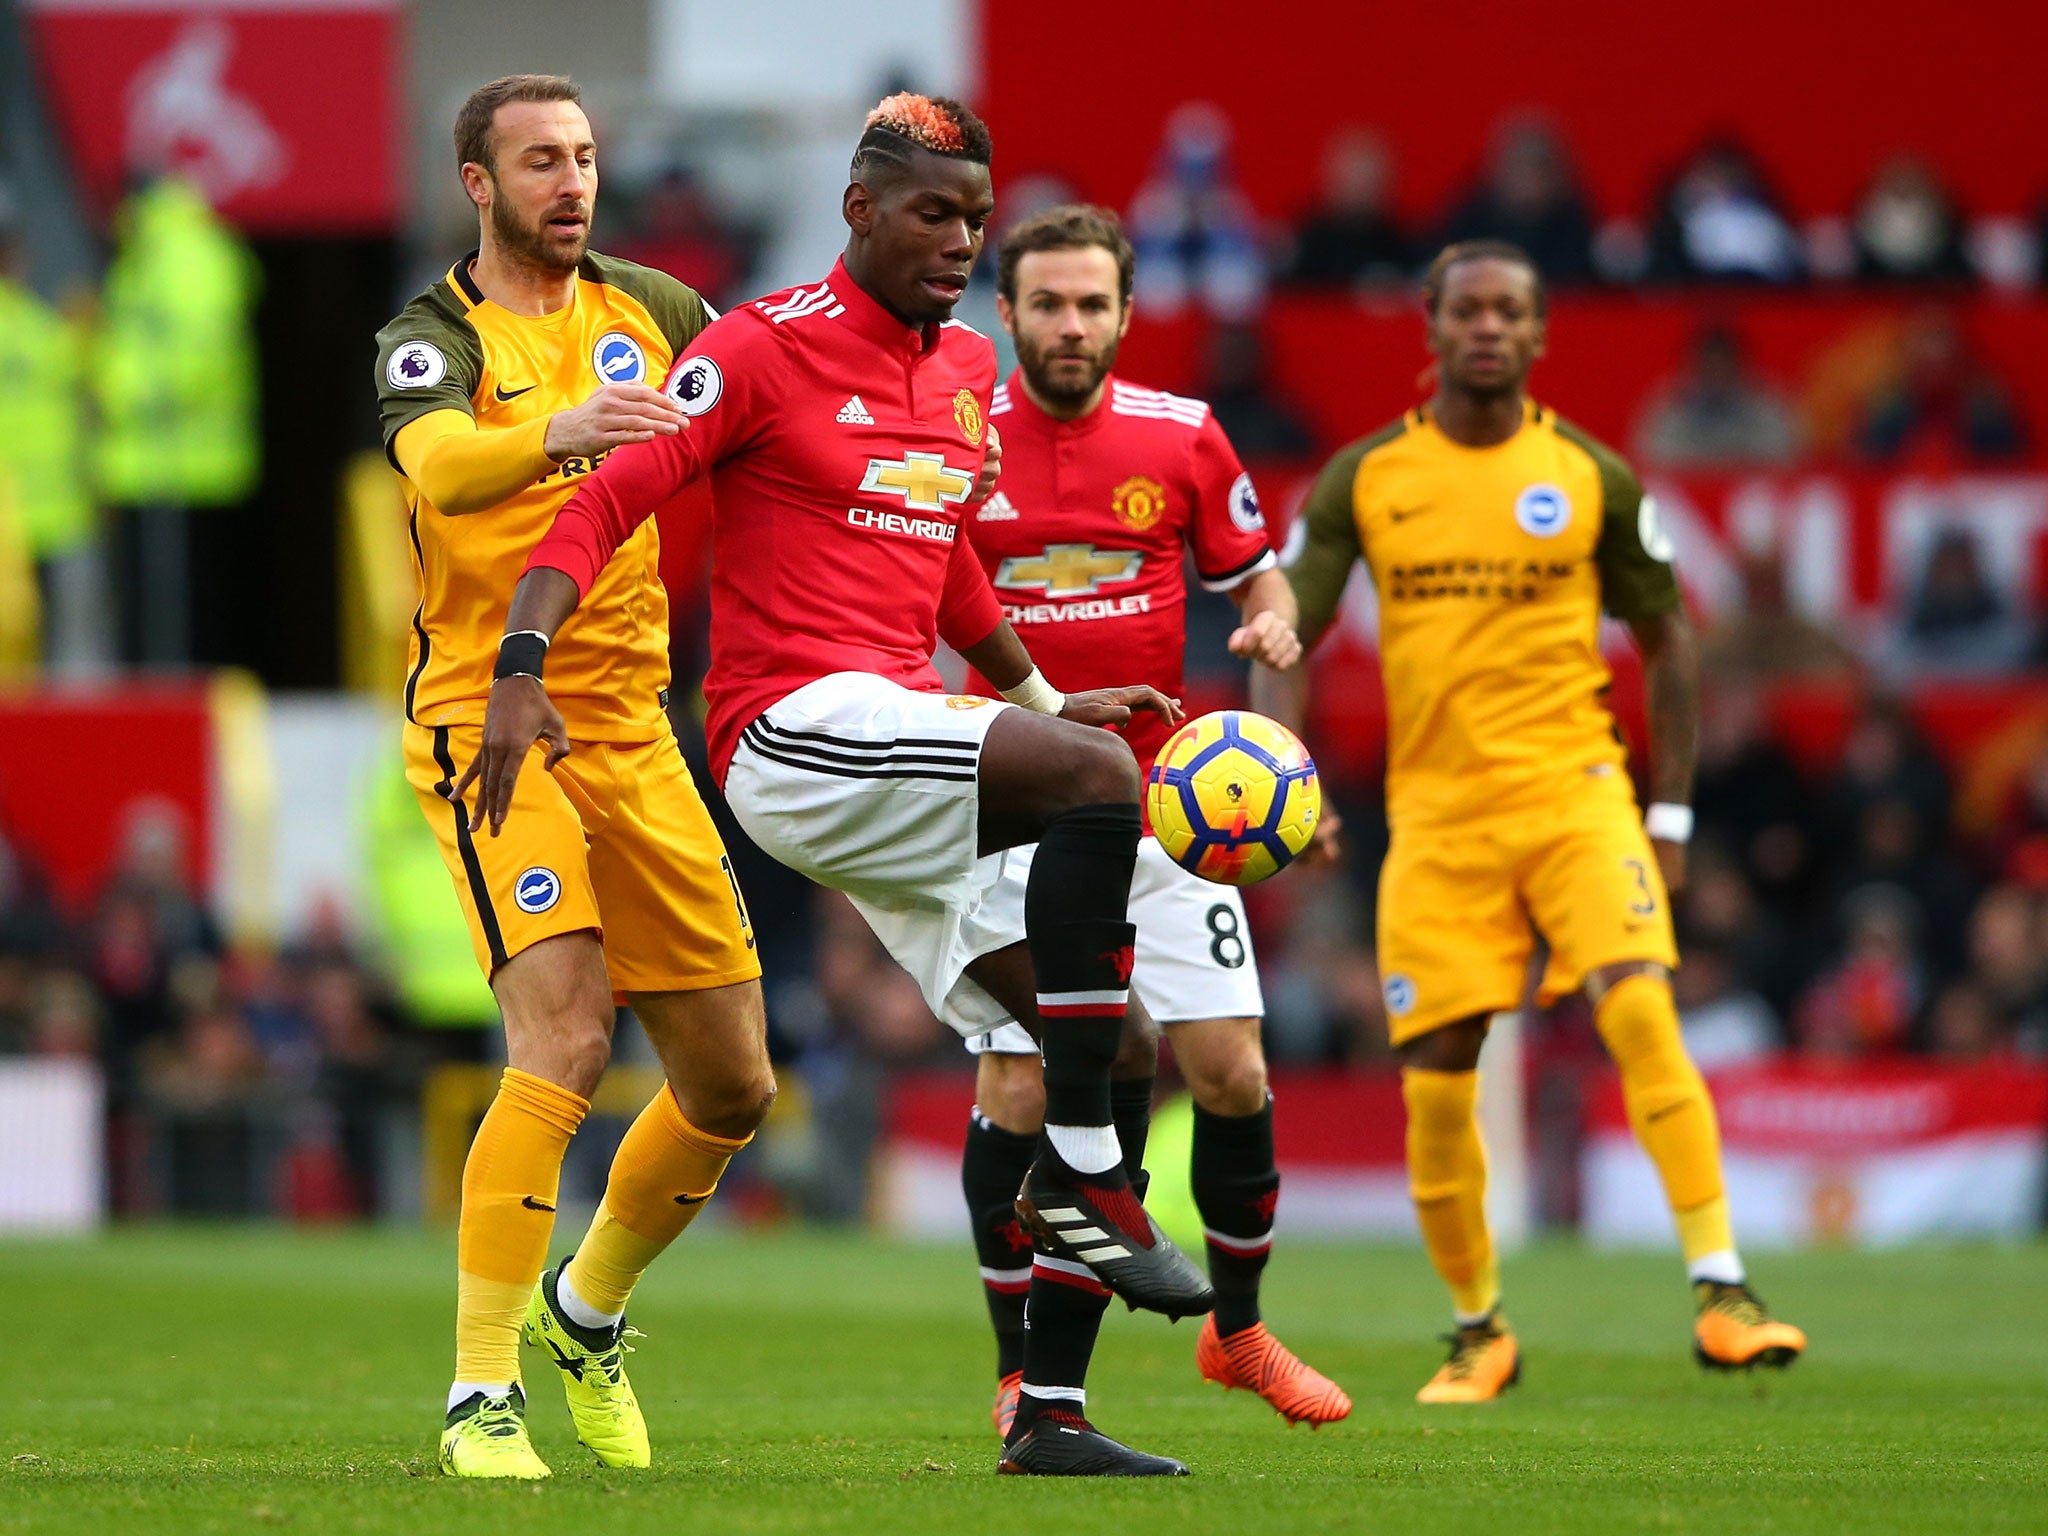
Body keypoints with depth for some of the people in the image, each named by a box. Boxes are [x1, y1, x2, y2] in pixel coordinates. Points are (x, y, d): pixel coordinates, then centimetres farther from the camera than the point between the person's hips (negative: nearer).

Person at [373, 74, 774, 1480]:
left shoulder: (647, 309, 12)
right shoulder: (435, 337, -6)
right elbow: (436, 466, -27)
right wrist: (558, 433, -48)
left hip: (633, 733, 6)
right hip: (490, 724, -6)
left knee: (733, 1087, 8)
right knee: (566, 1041, -24)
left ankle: (586, 1309, 34)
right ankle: (480, 1395, -20)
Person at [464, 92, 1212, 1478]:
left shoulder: (969, 371, 18)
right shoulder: (766, 349, -6)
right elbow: (604, 504, -10)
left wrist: (1040, 691, 37)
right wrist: (523, 668, -22)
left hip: (903, 750, 9)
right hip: (793, 729, -9)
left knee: (1098, 1045, 2)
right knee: (1096, 778, -30)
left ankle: (1051, 1416, 6)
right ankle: (1079, 1178, -26)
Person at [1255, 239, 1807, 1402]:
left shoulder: (1592, 477, 3)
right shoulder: (1366, 479, 4)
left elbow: (1667, 639, 12)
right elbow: (1288, 638, 7)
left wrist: (1672, 814, 7)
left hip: (1573, 786, -1)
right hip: (1436, 812, 1)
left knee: (1641, 1008, -23)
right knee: (1436, 1083, -1)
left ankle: (1722, 1293, -22)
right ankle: (1480, 1331, 19)